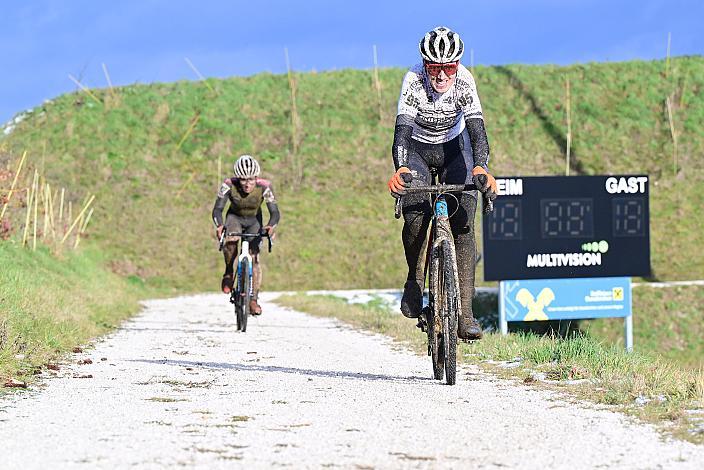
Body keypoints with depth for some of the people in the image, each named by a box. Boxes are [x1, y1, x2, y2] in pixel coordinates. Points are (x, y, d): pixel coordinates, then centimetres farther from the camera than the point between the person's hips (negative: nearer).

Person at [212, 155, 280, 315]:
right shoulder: (229, 185, -30)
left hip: (254, 221, 0)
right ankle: (229, 273, -7)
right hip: (235, 218, 0)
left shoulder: (264, 187, -29)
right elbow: (217, 209, -31)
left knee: (253, 257, -14)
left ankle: (253, 300, -4)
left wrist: (271, 226, -54)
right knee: (231, 241, -33)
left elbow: (275, 212, -32)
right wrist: (219, 225, -52)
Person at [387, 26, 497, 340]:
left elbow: (476, 128, -33)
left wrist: (481, 169, -51)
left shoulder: (464, 81, -26)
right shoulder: (413, 81, -28)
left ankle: (465, 313, -16)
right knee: (415, 217, -24)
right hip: (418, 150, -1)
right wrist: (400, 170, -54)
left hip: (454, 148, 1)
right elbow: (402, 128, -37)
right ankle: (415, 279, 6)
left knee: (464, 223, -14)